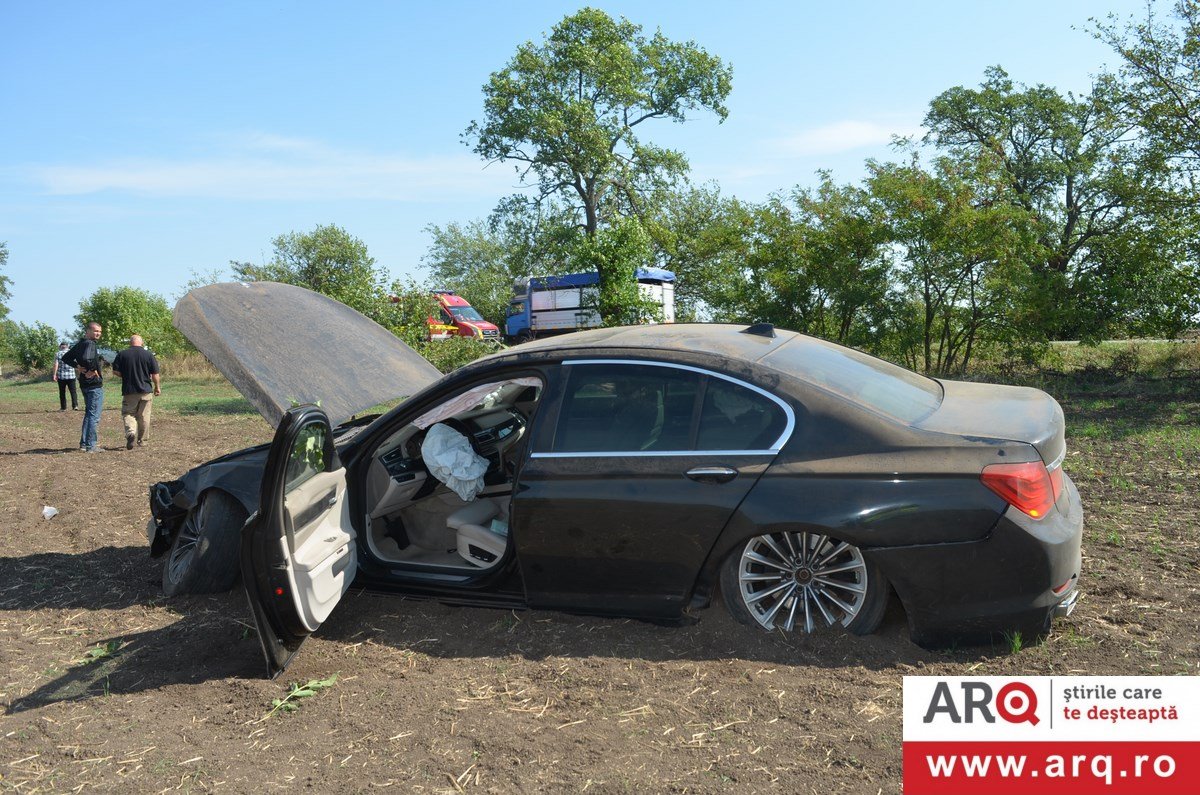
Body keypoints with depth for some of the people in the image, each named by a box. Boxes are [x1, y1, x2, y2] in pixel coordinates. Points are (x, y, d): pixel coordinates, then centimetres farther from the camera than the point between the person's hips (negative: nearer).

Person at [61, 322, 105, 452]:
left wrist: (78, 367, 6)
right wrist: (92, 371, -20)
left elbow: (66, 358, 18)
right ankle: (91, 446, -2)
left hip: (84, 384, 10)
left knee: (88, 413, 19)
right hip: (94, 384, -10)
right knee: (94, 416, -4)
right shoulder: (90, 344, -16)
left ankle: (84, 443, 24)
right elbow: (86, 358, -35)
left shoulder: (80, 344, 13)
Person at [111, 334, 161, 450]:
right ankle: (142, 440, 16)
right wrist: (157, 387, 11)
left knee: (128, 414, 8)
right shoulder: (149, 355, -3)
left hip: (129, 391, 0)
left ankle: (130, 432, -18)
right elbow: (155, 374, -3)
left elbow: (115, 371, -2)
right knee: (144, 417, 9)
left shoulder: (122, 354, -2)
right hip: (146, 390, 0)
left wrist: (126, 375, 16)